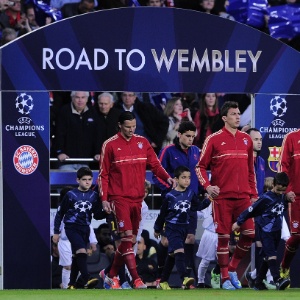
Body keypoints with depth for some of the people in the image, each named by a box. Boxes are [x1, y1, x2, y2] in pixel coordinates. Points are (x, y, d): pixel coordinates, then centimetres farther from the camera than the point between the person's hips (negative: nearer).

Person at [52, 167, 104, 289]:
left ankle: (71, 284, 18)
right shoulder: (70, 195, -4)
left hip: (85, 229, 5)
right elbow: (59, 213, 3)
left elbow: (97, 215, 9)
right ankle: (87, 280, -33)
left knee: (77, 257, 10)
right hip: (71, 227, -5)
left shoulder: (94, 196, 5)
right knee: (81, 251, -23)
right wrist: (56, 232, 3)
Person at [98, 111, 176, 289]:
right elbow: (103, 174, 0)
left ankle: (112, 276, 21)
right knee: (128, 237, -15)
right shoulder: (110, 145, -2)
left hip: (137, 198, 5)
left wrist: (167, 178, -10)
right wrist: (104, 199, -6)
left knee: (130, 239, 8)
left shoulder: (142, 142, 9)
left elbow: (155, 164, 9)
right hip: (119, 198, -5)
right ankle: (136, 280, -18)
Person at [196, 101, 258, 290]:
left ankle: (232, 268, 17)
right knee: (224, 236, -3)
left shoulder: (246, 139, 12)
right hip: (222, 196, -4)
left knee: (249, 235, -3)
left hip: (243, 196, 4)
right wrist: (207, 186, -13)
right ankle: (225, 278, 5)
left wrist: (254, 194, 14)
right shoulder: (214, 139, -2)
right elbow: (200, 166, 1)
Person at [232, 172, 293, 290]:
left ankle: (258, 282, 15)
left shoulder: (283, 198, 5)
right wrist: (238, 222, -9)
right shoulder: (266, 198, -14)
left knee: (267, 257, 9)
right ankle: (278, 280, -31)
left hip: (277, 231, 7)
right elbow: (251, 210, -12)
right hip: (266, 231, -7)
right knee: (271, 255, -17)